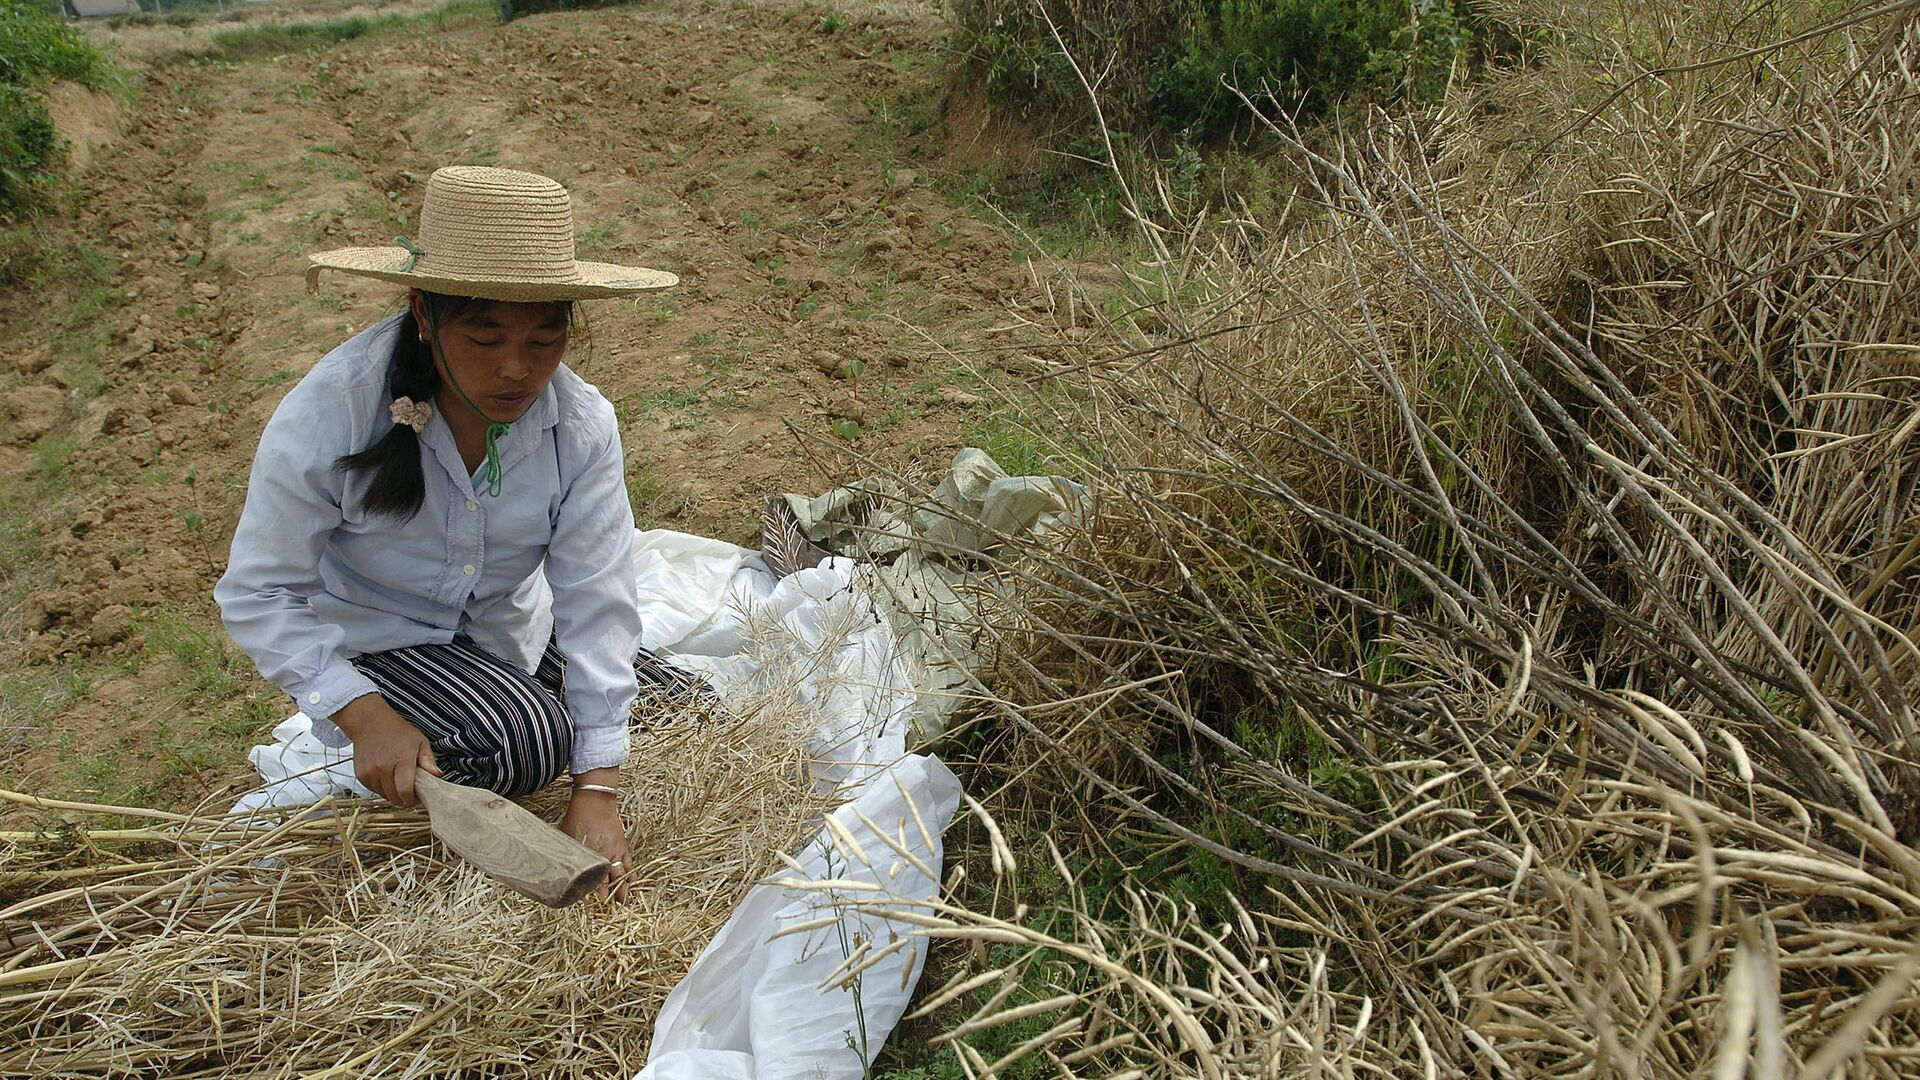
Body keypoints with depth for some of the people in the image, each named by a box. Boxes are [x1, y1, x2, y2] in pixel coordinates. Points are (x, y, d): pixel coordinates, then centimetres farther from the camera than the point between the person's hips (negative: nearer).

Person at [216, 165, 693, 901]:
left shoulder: (581, 424, -19)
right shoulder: (330, 413, -27)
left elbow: (595, 602, -21)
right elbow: (258, 596, -19)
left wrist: (598, 788, -25)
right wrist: (366, 716, -32)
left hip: (509, 633, 5)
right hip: (369, 641, -4)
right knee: (526, 741, -30)